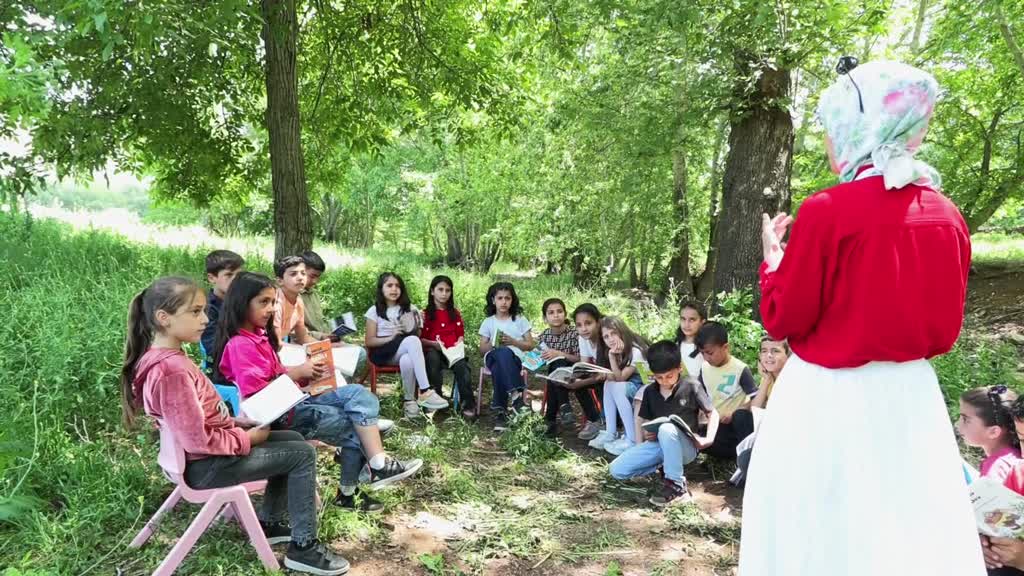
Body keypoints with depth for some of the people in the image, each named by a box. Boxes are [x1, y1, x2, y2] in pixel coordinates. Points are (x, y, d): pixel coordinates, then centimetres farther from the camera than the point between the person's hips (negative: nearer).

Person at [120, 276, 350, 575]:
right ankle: (303, 547, 4)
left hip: (208, 449, 10)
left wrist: (239, 422, 3)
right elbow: (198, 440, -29)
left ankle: (269, 523, 26)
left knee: (293, 440, 18)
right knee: (302, 453, -6)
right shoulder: (171, 370, -29)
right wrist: (247, 437, -16)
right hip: (207, 464, -10)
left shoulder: (165, 358, 4)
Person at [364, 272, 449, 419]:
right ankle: (425, 392, -40)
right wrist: (391, 337, -17)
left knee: (407, 360, -39)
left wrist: (413, 330, -13)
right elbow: (369, 341, -2)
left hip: (404, 352, 2)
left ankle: (409, 400, -22)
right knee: (412, 340, -35)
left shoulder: (410, 308, 12)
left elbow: (418, 335, 10)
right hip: (382, 353, -2)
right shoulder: (374, 311, 4)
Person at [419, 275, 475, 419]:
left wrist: (459, 342, -4)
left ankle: (468, 404, -30)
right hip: (433, 350, -2)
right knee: (432, 358, -39)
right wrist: (433, 343, -14)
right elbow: (420, 339, 4)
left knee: (462, 366, -32)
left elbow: (461, 334, 19)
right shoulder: (425, 314, 8)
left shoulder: (455, 313, 17)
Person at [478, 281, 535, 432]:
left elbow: (531, 345, 9)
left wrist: (513, 341, -8)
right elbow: (482, 349, 12)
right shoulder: (488, 322, 14)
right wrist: (493, 344, -10)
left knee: (499, 369, -39)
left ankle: (499, 411, -34)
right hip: (493, 358, 1)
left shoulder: (520, 320, 12)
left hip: (515, 358, 0)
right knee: (502, 353, -40)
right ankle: (516, 393, -43)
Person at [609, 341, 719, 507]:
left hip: (686, 446, -5)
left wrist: (709, 439, -18)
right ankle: (666, 464, 4)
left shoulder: (691, 386, -7)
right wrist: (646, 433, -10)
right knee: (616, 470, -12)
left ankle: (677, 486, -26)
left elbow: (713, 413, -2)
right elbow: (644, 420, 14)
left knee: (666, 428, -40)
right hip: (658, 443, 5)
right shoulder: (650, 391, 5)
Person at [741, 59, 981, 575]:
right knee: (913, 533, 18)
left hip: (830, 395, -6)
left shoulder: (826, 211, -17)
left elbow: (784, 321, -11)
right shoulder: (948, 217, 2)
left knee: (823, 530, 10)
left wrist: (773, 259, 4)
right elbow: (946, 329, 10)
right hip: (912, 395, 6)